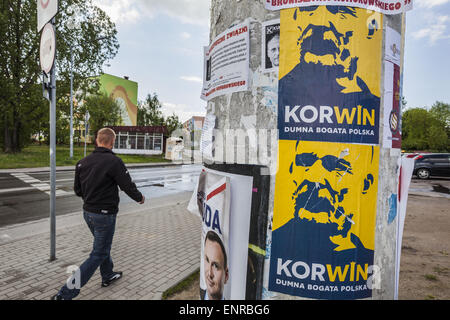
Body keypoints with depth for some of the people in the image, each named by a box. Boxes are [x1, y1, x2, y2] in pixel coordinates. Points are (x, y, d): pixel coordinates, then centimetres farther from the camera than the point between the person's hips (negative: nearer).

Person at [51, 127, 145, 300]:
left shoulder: (83, 162, 1)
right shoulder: (114, 161, -20)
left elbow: (77, 190, 9)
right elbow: (129, 187, -17)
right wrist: (140, 198, 3)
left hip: (88, 212, 7)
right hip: (104, 214, -7)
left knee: (102, 244, 27)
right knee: (98, 254, 5)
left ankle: (108, 275, 45)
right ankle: (65, 294, 5)